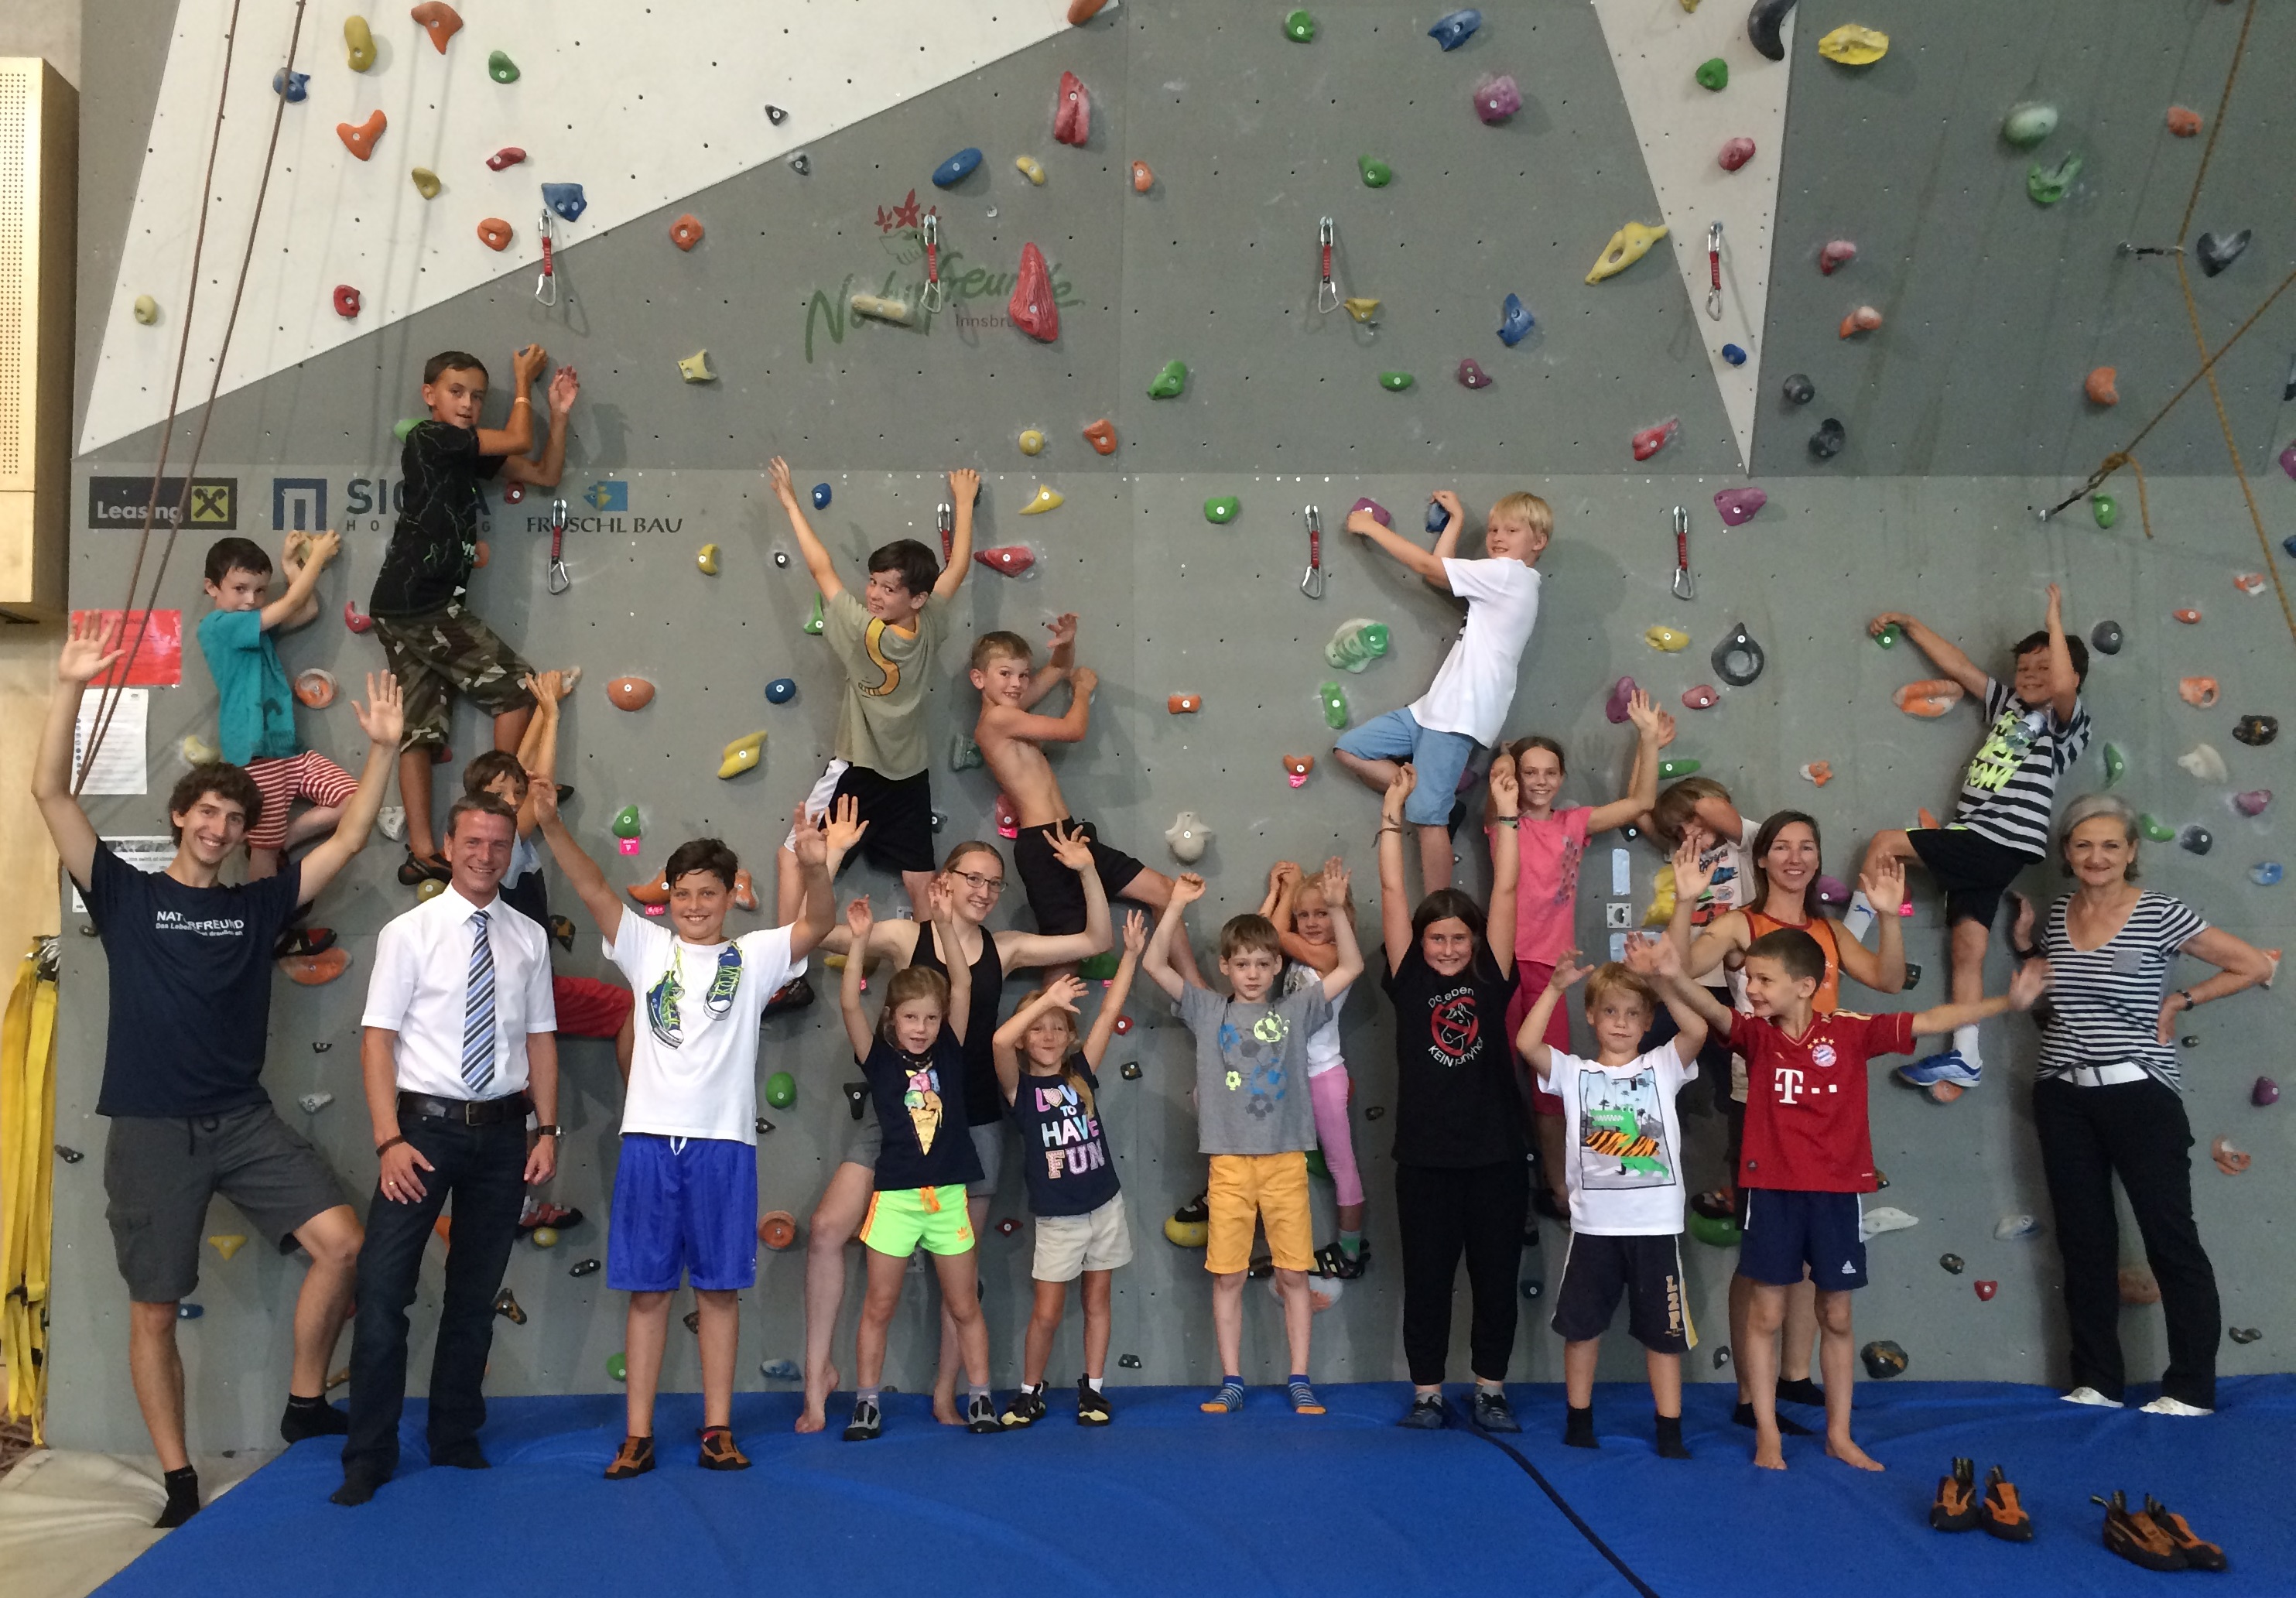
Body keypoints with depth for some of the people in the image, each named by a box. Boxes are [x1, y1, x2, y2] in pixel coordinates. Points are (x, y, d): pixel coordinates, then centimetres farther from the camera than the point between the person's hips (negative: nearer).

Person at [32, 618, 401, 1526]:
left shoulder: (258, 904, 9)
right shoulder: (125, 895, 2)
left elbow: (350, 838, 4)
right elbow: (50, 793, -8)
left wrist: (381, 748, -4)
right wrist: (70, 686, -15)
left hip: (244, 1120, 2)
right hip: (151, 1131, -2)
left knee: (340, 1241, -13)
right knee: (154, 1310, 3)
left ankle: (305, 1405, 8)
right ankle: (179, 1484, 17)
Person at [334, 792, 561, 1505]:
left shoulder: (529, 938, 5)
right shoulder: (409, 932, -4)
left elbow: (541, 1038, 8)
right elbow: (377, 1038, -8)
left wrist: (547, 1131, 1)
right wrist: (389, 1141, -15)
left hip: (503, 1131, 3)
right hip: (426, 1124, -3)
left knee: (476, 1293, 12)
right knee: (383, 1289, -4)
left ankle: (456, 1439, 26)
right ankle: (369, 1456, 8)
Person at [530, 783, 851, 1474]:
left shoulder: (753, 957, 6)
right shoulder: (647, 947, 10)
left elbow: (814, 926, -10)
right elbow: (592, 887, -1)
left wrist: (818, 870, -31)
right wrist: (551, 824, -16)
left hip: (724, 1141, -1)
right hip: (649, 1137, 1)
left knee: (719, 1289, 6)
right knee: (647, 1289, 6)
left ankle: (718, 1429, 15)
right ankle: (638, 1435, 13)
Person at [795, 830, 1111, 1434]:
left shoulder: (1005, 949, 2)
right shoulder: (903, 937, -5)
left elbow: (1097, 940, 4)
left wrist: (1086, 871, -7)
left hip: (974, 1123, 2)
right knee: (827, 1229, -14)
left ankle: (946, 1394, 26)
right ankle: (818, 1372, 3)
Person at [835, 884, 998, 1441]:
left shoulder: (949, 1054, 2)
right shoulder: (879, 1059, -2)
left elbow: (962, 986, -6)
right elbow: (849, 1004, -14)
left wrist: (946, 925, -13)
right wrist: (859, 943, -24)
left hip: (949, 1195, 1)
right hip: (895, 1196, -1)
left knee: (965, 1306, 10)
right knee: (879, 1306, 6)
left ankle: (979, 1397, 21)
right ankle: (867, 1401, 18)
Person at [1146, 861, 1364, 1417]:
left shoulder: (1295, 1011, 8)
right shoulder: (1208, 1011, 7)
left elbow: (1352, 967, 7)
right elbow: (1154, 964, 1)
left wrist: (1336, 907, -3)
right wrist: (1177, 904, -4)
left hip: (1286, 1161, 0)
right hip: (1229, 1162, 0)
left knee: (1293, 1274, 4)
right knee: (1227, 1276, 4)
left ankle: (1300, 1381, 14)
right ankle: (1231, 1383, 14)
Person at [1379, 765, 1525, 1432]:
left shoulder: (1491, 980, 3)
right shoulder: (1410, 983, 1)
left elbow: (1505, 890, 0)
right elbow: (1393, 892, -1)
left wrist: (1506, 813, -2)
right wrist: (1393, 812, -3)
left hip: (1496, 1156, 1)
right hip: (1426, 1158, -1)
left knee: (1496, 1277, 9)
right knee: (1426, 1279, 7)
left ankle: (1490, 1389, 25)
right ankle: (1426, 1393, 21)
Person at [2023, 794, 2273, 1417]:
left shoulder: (2160, 914, -8)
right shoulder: (2056, 916, 6)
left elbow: (2255, 966, -5)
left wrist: (2180, 1002, -5)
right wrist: (2023, 943, 7)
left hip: (2141, 1096, -5)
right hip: (2064, 1099, 5)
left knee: (2172, 1242, 1)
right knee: (2084, 1243, 10)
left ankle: (2192, 1389, 11)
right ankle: (2097, 1382, 19)